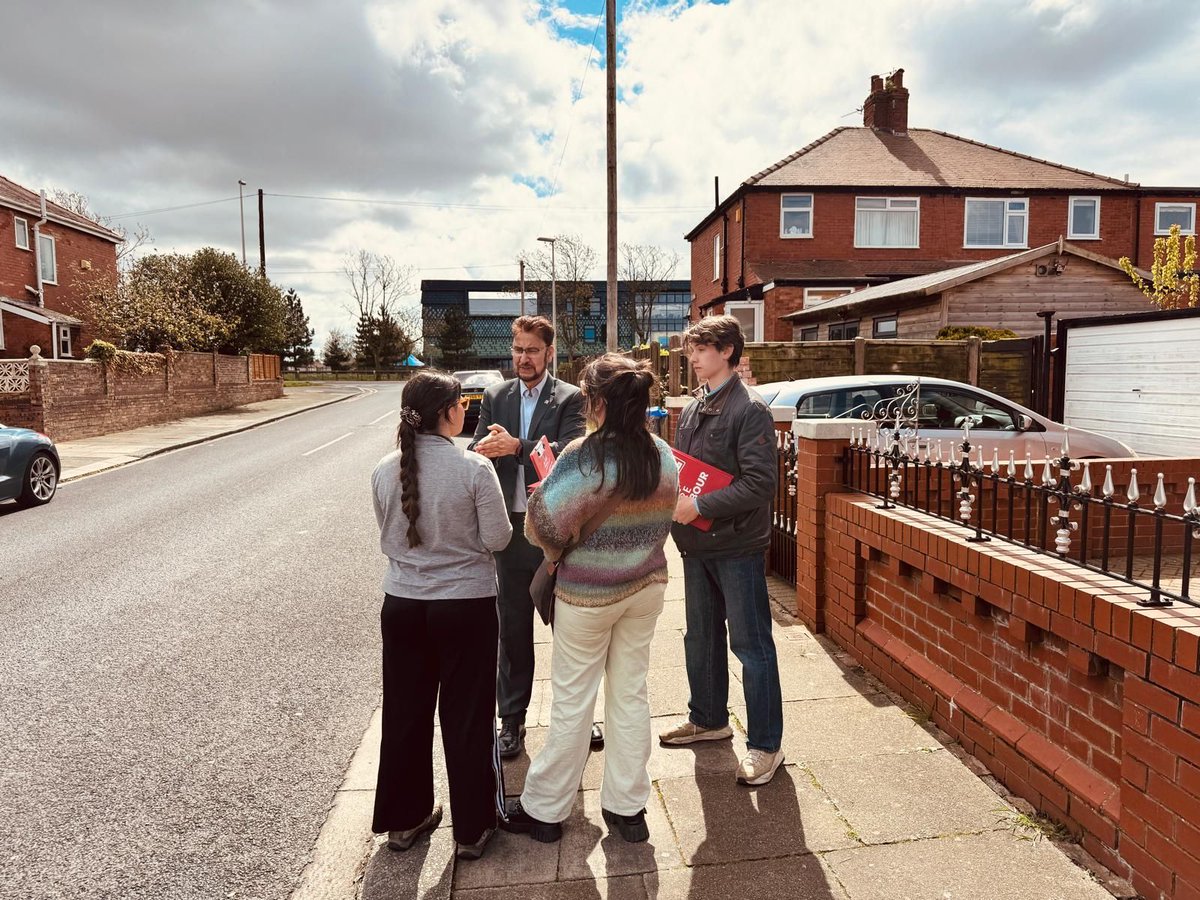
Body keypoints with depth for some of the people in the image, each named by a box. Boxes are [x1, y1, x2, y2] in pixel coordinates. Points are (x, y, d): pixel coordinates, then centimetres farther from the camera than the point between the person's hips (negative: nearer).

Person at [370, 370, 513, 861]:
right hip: (466, 605, -4)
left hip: (401, 604, 4)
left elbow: (387, 540, 6)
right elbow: (498, 539, -10)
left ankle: (403, 819, 36)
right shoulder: (474, 468, -17)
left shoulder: (384, 470, -5)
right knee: (467, 718, 11)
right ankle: (473, 828, 26)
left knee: (405, 713, 19)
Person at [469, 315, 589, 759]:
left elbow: (569, 452, -17)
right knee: (512, 627, 12)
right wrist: (484, 450, -23)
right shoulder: (494, 397, 8)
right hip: (510, 526, 3)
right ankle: (511, 719, 25)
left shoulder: (570, 398, -3)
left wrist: (516, 447, -30)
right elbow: (477, 452, 1)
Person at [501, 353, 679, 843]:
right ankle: (628, 808, 28)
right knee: (631, 694, 15)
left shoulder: (585, 457, -22)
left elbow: (543, 523, -18)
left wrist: (556, 551, 1)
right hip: (647, 586, 5)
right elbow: (662, 521, 7)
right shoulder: (663, 456, -3)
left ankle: (543, 809, 26)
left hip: (587, 593, -5)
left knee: (571, 702, 8)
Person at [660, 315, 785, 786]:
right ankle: (708, 719, 38)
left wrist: (699, 506, -22)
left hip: (737, 545, -8)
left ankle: (765, 744, 15)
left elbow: (760, 483, -20)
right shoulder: (692, 410, 11)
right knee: (700, 638, 19)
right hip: (697, 544, 8)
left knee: (751, 645, 2)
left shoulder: (750, 410, -13)